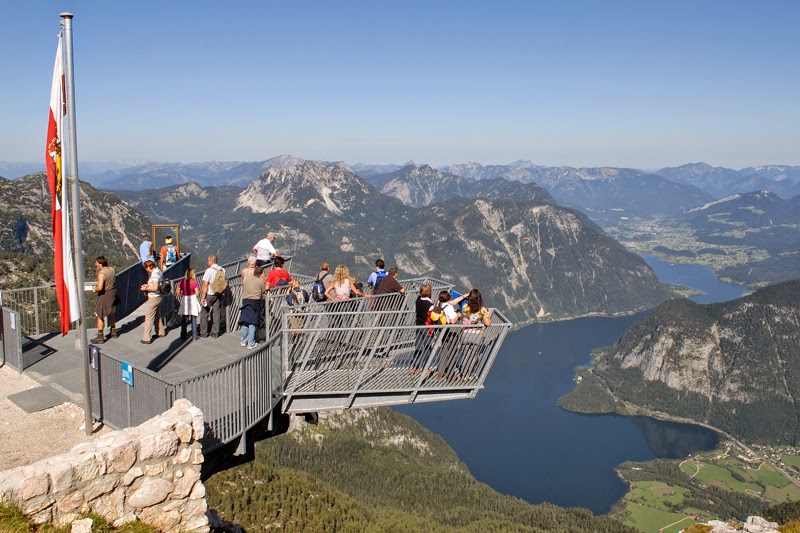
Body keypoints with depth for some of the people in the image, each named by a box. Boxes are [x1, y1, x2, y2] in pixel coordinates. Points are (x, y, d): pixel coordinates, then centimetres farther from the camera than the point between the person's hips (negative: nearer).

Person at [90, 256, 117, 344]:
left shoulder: (101, 273, -23)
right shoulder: (112, 270, 2)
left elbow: (100, 287, -30)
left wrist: (95, 289, -9)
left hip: (104, 295, -8)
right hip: (113, 293, 8)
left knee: (100, 316, 2)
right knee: (111, 314, 24)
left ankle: (100, 337, 6)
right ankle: (113, 333, 35)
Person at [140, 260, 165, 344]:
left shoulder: (154, 274, -22)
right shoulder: (159, 271, 8)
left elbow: (155, 288, -29)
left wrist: (145, 288, -15)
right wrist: (148, 285, 11)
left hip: (153, 298, -10)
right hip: (158, 297, 10)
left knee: (149, 317, -5)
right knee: (157, 315, 23)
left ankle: (146, 338, -3)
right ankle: (160, 332, 36)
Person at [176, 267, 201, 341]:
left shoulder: (182, 282, -3)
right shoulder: (194, 282, -13)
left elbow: (177, 293, -1)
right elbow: (197, 294, -13)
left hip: (184, 301, 3)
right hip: (193, 301, -3)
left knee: (184, 319, 14)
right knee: (194, 320, 5)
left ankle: (183, 335, 18)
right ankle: (194, 336, 5)